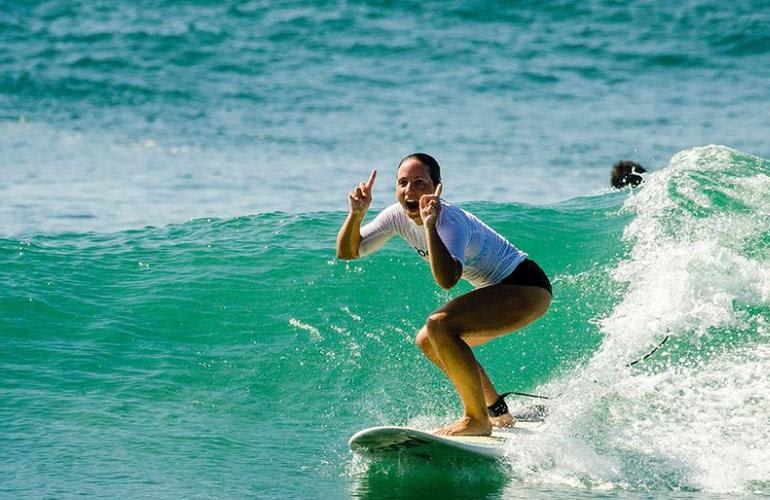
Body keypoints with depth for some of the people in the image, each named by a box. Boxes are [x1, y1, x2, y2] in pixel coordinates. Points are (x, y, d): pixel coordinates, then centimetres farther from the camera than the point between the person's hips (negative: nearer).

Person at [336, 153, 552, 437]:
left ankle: (478, 421, -17)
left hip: (527, 287, -10)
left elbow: (447, 280, -46)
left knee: (440, 326, -27)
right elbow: (347, 252, -3)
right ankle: (499, 413, 27)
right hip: (497, 289, 10)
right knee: (428, 342, 15)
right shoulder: (398, 216, -4)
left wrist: (429, 225, -49)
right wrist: (356, 213, -19)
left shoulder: (450, 222, -28)